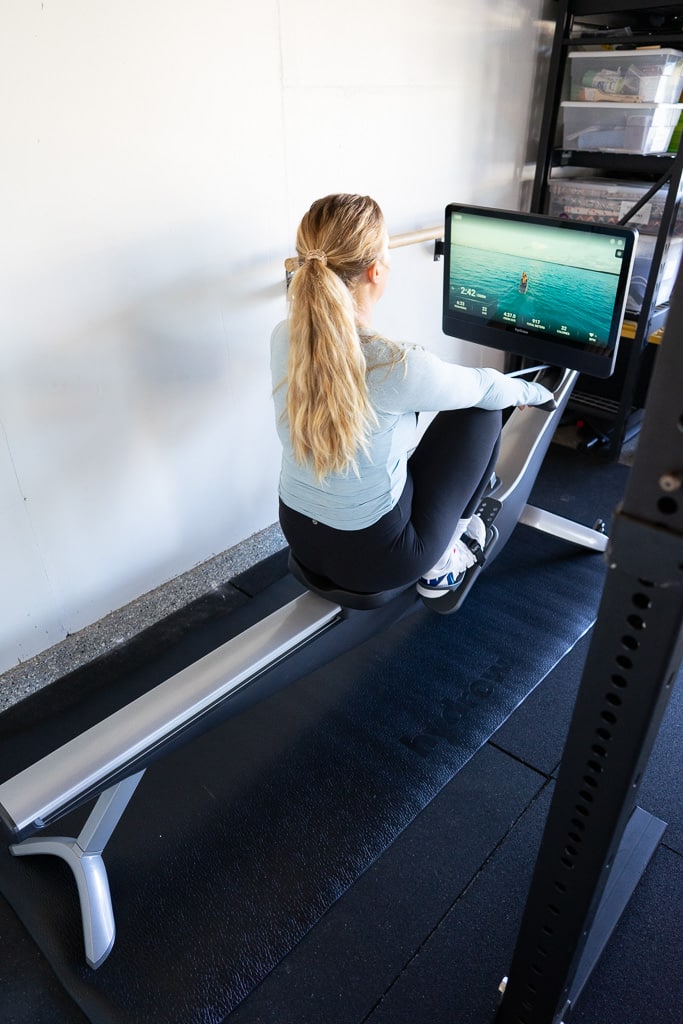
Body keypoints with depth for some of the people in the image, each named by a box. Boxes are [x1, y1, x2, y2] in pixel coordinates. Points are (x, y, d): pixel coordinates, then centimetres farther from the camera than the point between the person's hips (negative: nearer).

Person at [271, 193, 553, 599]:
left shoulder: (284, 338, -12)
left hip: (298, 535, 6)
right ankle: (440, 563, 21)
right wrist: (532, 391, 15)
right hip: (375, 559, -6)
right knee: (482, 412, 8)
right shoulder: (398, 367, -29)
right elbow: (485, 388, -8)